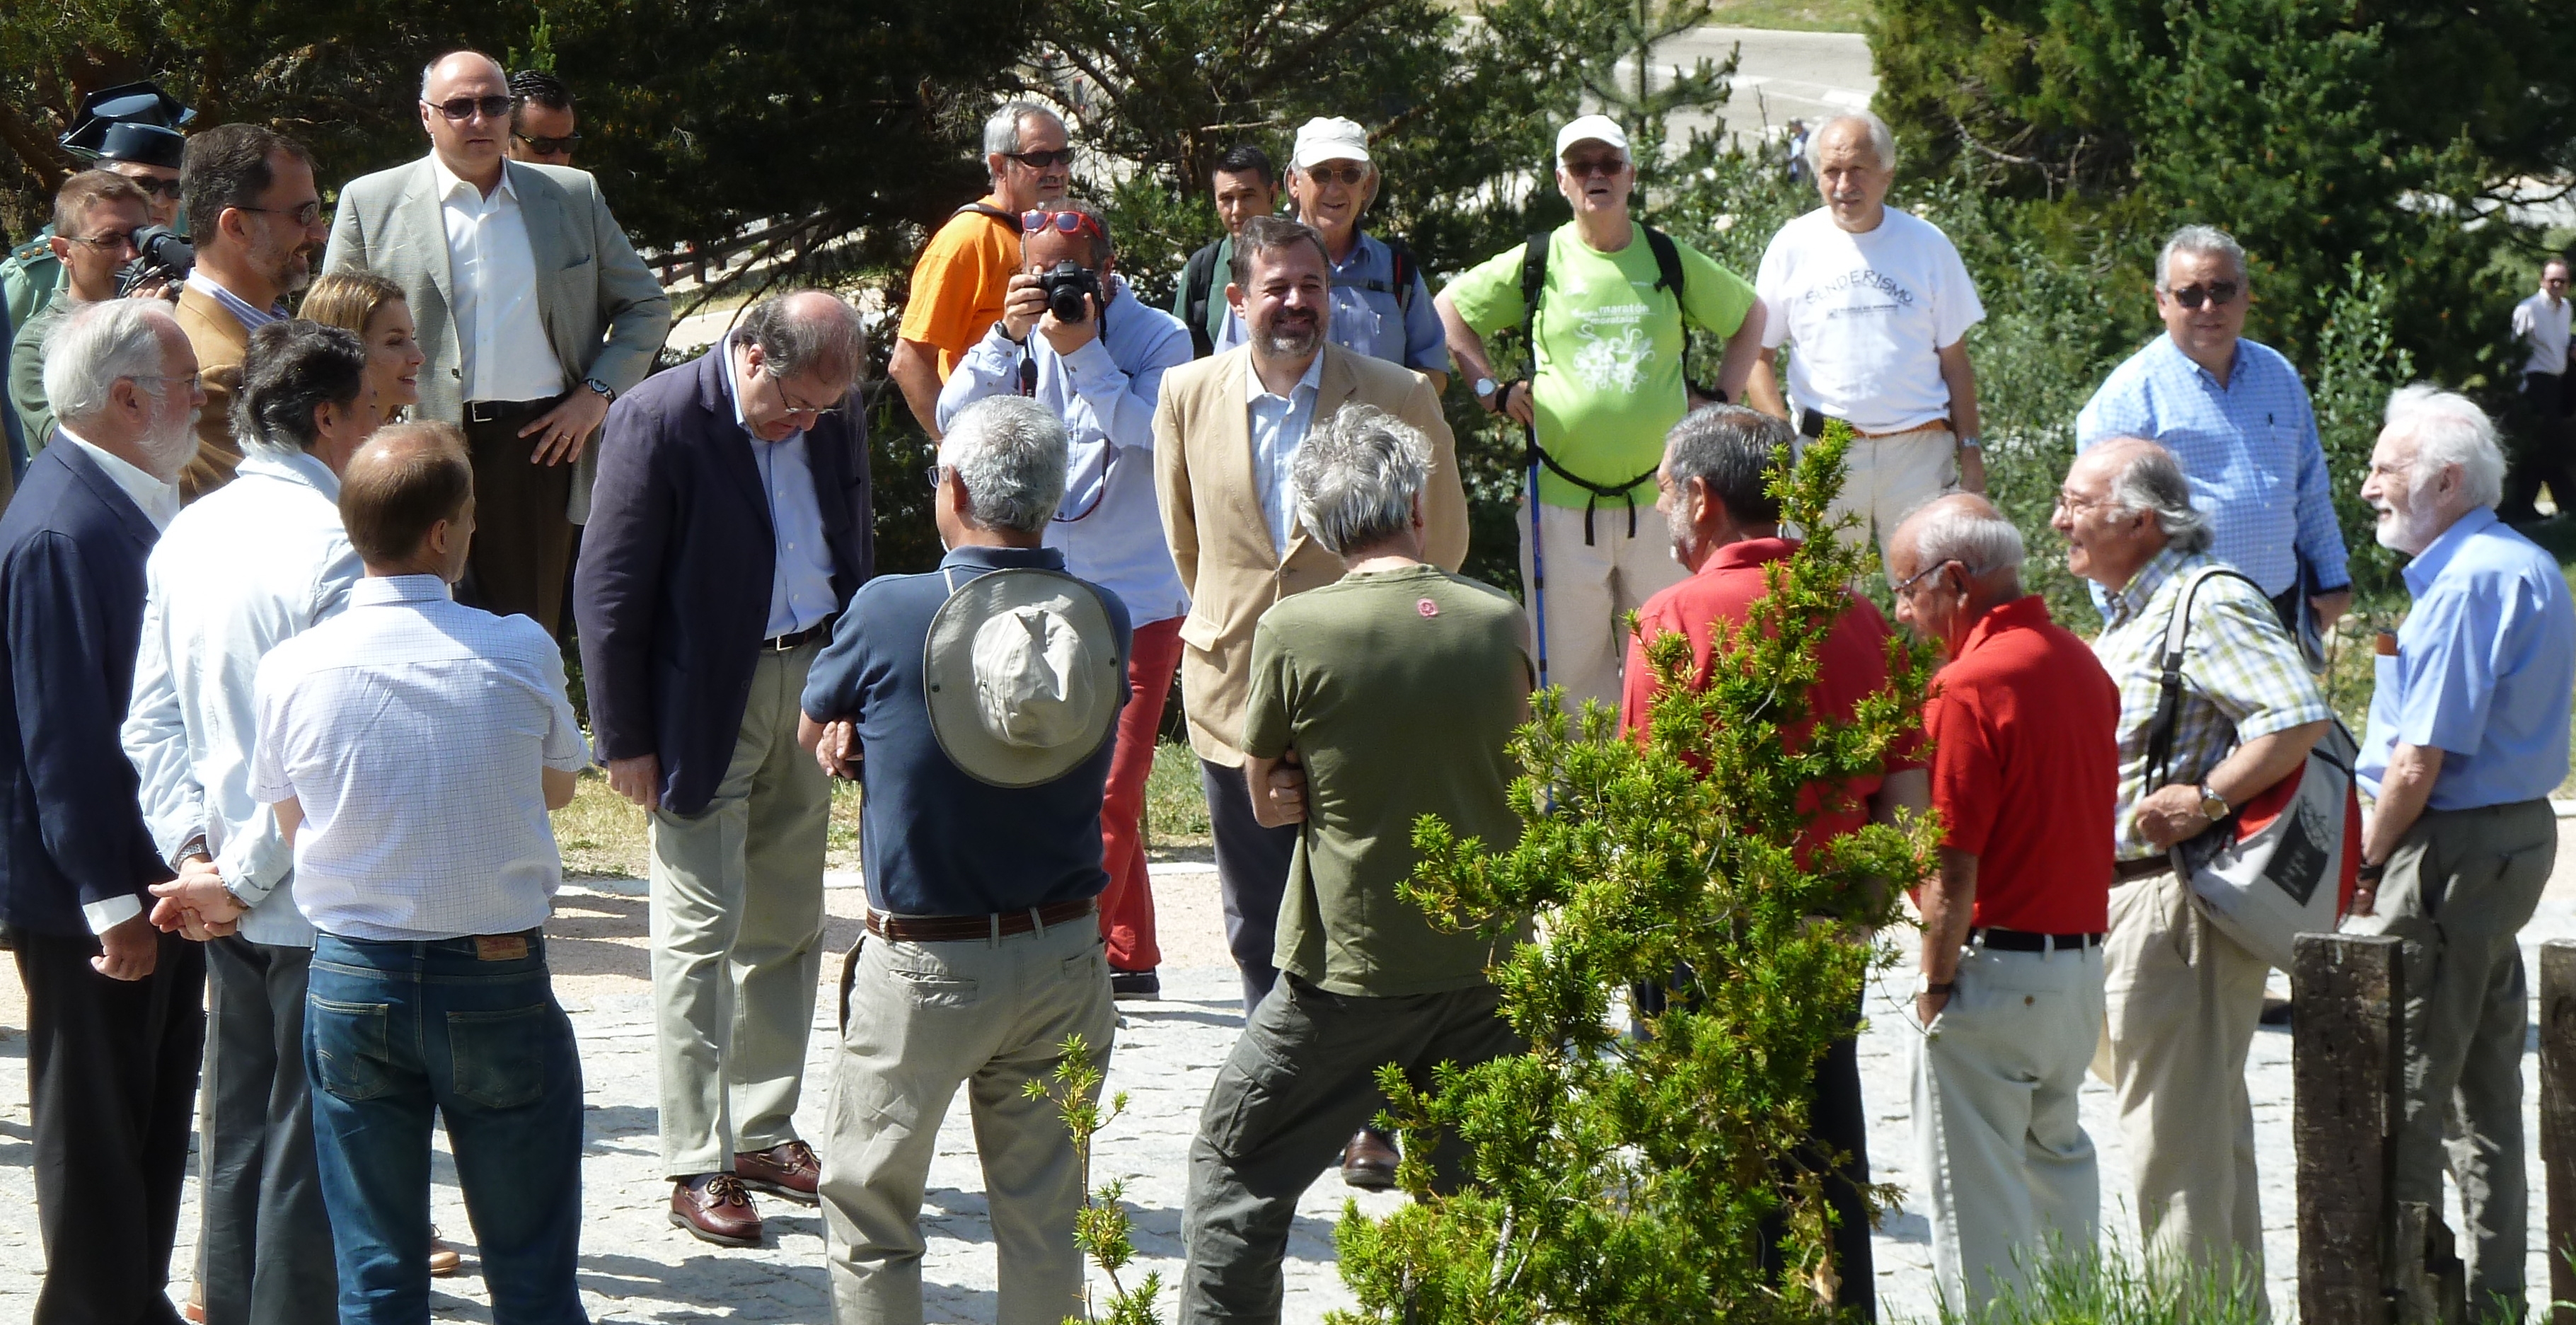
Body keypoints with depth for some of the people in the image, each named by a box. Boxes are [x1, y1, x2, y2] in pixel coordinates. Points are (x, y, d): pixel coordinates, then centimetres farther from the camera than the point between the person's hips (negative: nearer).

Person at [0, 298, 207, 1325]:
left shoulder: (141, 507, 7)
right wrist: (112, 902, -22)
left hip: (158, 873, 10)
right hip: (85, 894, -10)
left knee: (157, 1118, 18)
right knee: (94, 1126, 3)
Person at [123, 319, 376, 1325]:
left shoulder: (186, 537, 7)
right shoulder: (334, 545, -17)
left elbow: (152, 722, 8)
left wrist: (192, 849, 3)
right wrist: (241, 875, -11)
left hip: (230, 911, 8)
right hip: (318, 903, -8)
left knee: (237, 1141, 15)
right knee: (311, 1150, 0)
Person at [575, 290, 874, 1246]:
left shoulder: (835, 418, 2)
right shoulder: (659, 421, -15)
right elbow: (609, 590, -12)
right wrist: (624, 737, -12)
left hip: (809, 685, 6)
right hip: (703, 700, -6)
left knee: (785, 927, 12)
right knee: (701, 933, -4)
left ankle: (763, 1133, 22)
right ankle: (696, 1166, 0)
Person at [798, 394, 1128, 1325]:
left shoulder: (889, 615, -16)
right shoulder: (1103, 621, -6)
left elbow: (812, 730, 0)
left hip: (924, 967, -3)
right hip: (1062, 958, 3)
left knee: (870, 1207, 12)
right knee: (1043, 1222, 10)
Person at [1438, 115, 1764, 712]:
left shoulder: (1670, 260, 7)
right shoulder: (1537, 264, 4)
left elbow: (1749, 314, 22)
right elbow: (1449, 309, 17)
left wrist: (1722, 399, 12)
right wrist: (1491, 388, 8)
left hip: (1659, 499, 1)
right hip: (1562, 503, -1)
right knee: (1571, 671, 1)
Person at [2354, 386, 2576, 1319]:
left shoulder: (2468, 584, -19)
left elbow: (2420, 761, -22)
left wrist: (2369, 859, -7)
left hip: (2453, 848, -10)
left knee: (2403, 1086, -4)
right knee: (2484, 1091, 16)